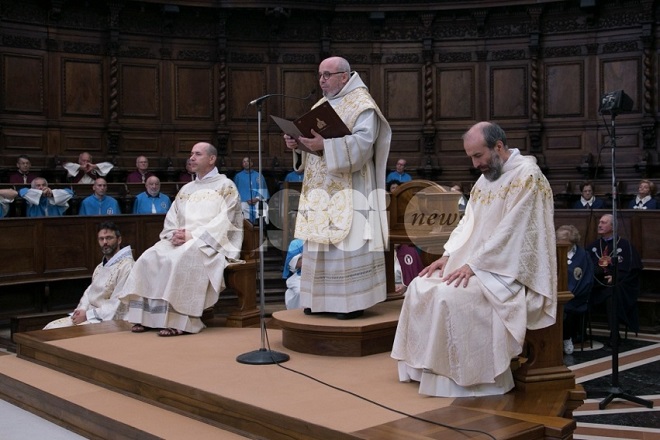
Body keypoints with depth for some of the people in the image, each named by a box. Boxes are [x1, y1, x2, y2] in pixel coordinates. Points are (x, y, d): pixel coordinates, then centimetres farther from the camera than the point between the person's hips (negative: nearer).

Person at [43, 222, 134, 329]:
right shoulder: (100, 267, 21)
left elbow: (116, 306, -17)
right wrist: (82, 309, -3)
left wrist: (87, 315, -16)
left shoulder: (126, 266, -12)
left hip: (107, 320, -9)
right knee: (50, 328, -3)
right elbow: (89, 292, 18)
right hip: (89, 316, 9)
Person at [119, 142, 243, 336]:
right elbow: (171, 219, 16)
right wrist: (174, 234, -8)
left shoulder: (226, 186, 2)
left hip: (211, 242, -6)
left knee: (182, 259, -36)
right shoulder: (186, 189, 22)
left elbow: (223, 222, -10)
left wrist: (193, 235, -18)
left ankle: (179, 319, -33)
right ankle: (147, 314, -19)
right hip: (182, 240, 6)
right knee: (150, 258, -20)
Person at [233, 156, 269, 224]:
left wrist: (257, 198, -8)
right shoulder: (238, 176, 13)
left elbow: (263, 189, 11)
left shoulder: (258, 176, 16)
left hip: (257, 203, 1)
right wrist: (246, 200, -7)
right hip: (244, 203, -1)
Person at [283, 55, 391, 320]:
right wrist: (297, 144, -2)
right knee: (319, 243, 7)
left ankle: (352, 301, -2)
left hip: (348, 193, -8)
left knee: (348, 243, -8)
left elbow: (363, 142, -19)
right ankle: (323, 299, 15)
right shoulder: (321, 106, 19)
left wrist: (325, 145, -27)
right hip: (321, 192, 8)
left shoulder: (361, 104, -5)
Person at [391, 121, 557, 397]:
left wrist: (473, 265, -23)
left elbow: (511, 232, -21)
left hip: (509, 271, -9)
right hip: (476, 263, 9)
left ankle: (460, 378, -16)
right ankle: (424, 367, 4)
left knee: (450, 296, -29)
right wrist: (449, 255, 0)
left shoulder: (527, 175, -14)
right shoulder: (486, 178, 14)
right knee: (421, 288, -2)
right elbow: (468, 223, 16)